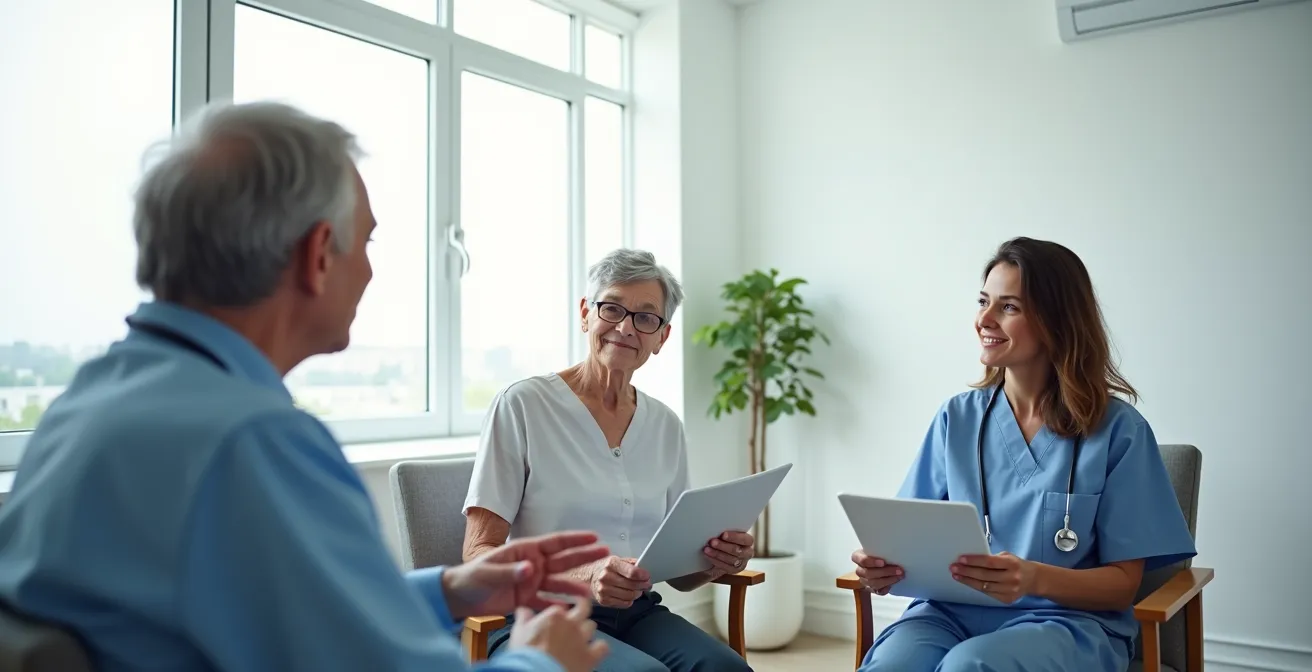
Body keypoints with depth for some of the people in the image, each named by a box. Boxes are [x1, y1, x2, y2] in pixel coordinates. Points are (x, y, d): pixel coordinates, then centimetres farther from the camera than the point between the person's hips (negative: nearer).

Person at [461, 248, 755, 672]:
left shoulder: (666, 426, 9)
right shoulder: (522, 404, -6)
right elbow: (479, 554, -10)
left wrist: (715, 562, -11)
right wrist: (582, 577, -26)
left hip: (637, 614, 5)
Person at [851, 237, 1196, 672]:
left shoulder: (1118, 429, -1)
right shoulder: (956, 418, 9)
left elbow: (1124, 583, -1)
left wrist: (1034, 579, -22)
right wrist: (884, 564, -16)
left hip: (1067, 622, -2)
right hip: (953, 612, 3)